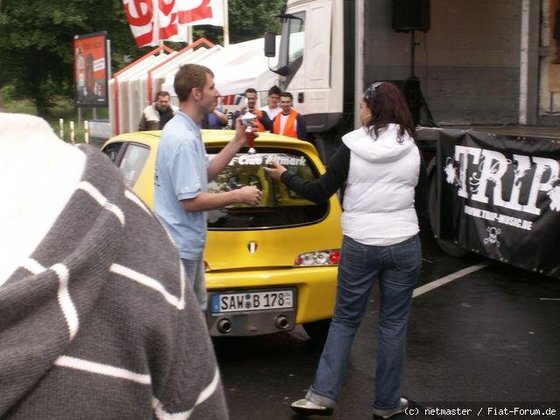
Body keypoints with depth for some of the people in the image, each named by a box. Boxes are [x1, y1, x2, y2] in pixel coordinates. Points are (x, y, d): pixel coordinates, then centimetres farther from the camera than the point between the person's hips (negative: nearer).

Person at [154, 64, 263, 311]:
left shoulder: (185, 130, 10)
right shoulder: (182, 138, -24)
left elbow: (205, 173, 18)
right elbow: (191, 201, -25)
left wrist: (238, 142, 11)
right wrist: (238, 196, -15)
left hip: (186, 243, 10)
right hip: (180, 246, -10)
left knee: (195, 311, 21)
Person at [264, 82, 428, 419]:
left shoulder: (352, 146, -7)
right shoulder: (412, 150, 2)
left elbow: (321, 193, -4)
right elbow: (422, 205, 10)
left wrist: (285, 177, 10)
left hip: (360, 245, -1)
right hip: (405, 246, 2)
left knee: (344, 321, 11)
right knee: (394, 324, 11)